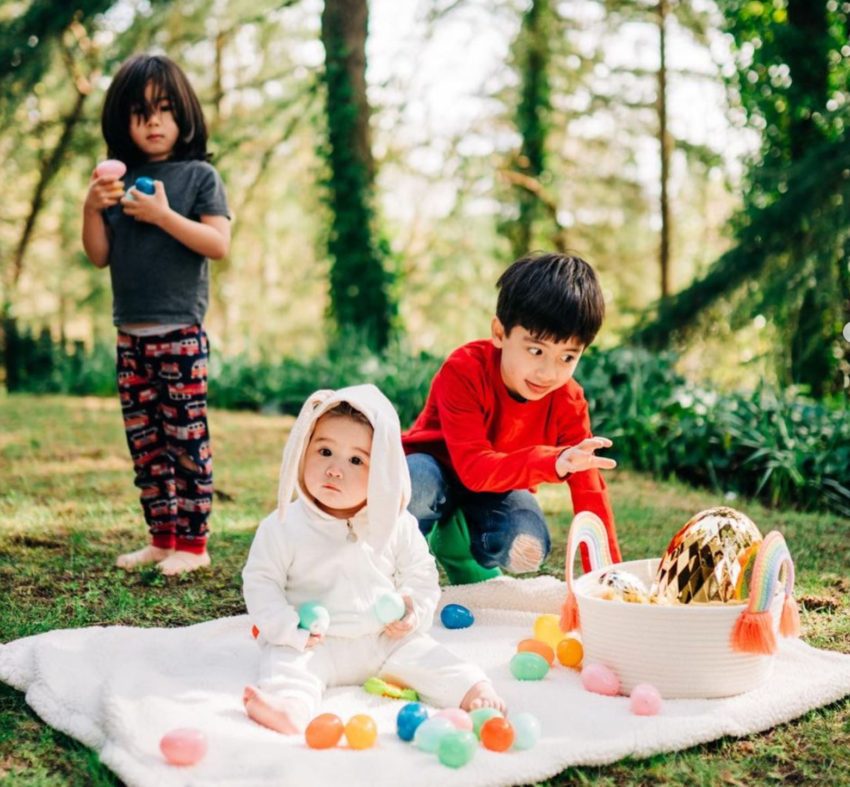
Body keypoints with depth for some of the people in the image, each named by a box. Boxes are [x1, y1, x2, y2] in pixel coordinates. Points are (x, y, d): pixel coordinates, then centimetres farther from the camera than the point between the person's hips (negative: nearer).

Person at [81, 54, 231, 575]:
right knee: (145, 443, 10)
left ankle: (193, 543, 5)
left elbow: (219, 244, -12)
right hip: (131, 335, 6)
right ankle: (162, 537, 19)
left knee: (186, 439, -2)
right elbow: (100, 256, 10)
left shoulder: (199, 176, -2)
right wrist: (93, 208, -5)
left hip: (180, 334, -6)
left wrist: (163, 214, -19)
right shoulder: (119, 181, 11)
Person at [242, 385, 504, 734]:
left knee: (426, 656, -14)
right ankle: (289, 706, -53)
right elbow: (260, 582, -4)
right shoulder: (283, 526, -6)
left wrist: (413, 610, -9)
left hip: (386, 641, 3)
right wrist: (287, 628, -18)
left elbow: (420, 574, 10)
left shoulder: (397, 525, 1)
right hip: (314, 646, -3)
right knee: (286, 663, -29)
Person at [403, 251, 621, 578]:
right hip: (439, 468, -3)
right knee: (416, 485, -38)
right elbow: (474, 469, -38)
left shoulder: (568, 401, -16)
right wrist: (552, 462, -53)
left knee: (528, 548, -27)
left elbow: (588, 490, -15)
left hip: (499, 488, 3)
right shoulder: (463, 371, -30)